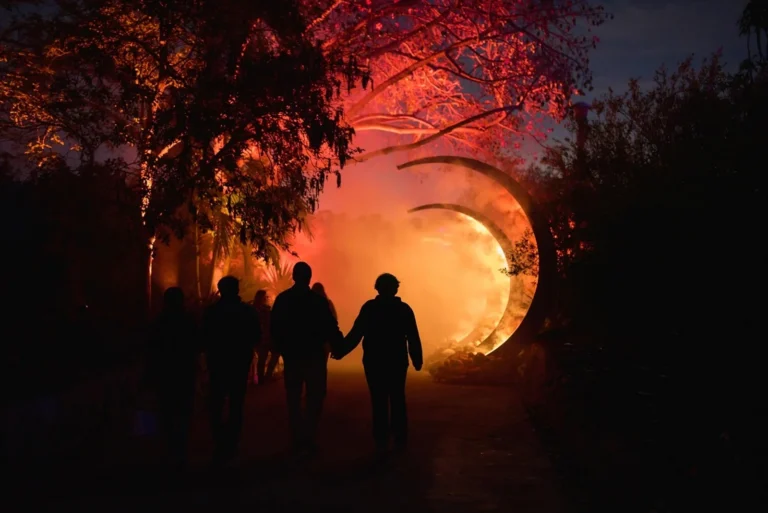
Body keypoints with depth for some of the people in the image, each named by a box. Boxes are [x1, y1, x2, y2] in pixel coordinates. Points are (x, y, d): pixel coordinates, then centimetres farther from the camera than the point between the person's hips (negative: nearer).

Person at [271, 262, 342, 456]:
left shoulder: (282, 299, -1)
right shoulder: (318, 300, -11)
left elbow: (274, 328, 3)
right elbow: (330, 327, -15)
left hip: (291, 355, 3)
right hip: (314, 355, -3)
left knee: (293, 400, 14)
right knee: (314, 399, 6)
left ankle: (299, 441, 18)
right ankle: (307, 441, -2)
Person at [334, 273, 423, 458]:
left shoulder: (369, 308, -4)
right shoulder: (404, 309, -2)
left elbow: (355, 334, -7)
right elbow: (413, 338, -3)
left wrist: (340, 352, 0)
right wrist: (417, 360, 5)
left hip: (374, 362, -1)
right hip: (397, 362, 1)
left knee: (379, 402, 4)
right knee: (398, 400, 12)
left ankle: (382, 443, 4)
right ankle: (400, 441, 15)